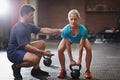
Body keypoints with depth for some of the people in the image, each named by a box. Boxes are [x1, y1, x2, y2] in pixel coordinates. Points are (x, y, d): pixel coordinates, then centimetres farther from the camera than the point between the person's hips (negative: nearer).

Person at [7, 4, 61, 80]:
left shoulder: (29, 25, 5)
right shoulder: (19, 28, -24)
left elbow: (43, 30, 6)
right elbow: (25, 46, -30)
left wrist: (57, 30, -5)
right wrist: (43, 52, -31)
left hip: (23, 48, 10)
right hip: (14, 52, -10)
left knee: (42, 43, 4)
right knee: (35, 59, -34)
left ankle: (36, 69, 6)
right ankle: (16, 66, -4)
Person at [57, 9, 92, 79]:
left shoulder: (83, 30, -41)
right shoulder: (65, 30, -39)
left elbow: (81, 46, -34)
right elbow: (68, 46, -30)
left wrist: (79, 60, -28)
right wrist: (71, 60, -26)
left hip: (80, 39, 0)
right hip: (69, 39, 1)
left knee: (89, 49, -25)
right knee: (60, 50, -22)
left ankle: (88, 70, -7)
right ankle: (63, 70, -2)